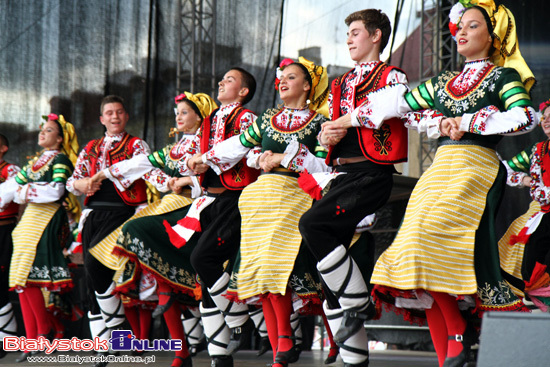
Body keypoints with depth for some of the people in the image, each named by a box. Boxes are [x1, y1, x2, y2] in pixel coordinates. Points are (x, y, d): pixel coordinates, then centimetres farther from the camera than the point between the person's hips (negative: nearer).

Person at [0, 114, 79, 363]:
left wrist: (25, 192, -7)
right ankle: (31, 340, 0)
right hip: (30, 219, 8)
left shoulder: (60, 159, 0)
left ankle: (44, 333, -7)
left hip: (46, 220, -8)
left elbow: (56, 190, -14)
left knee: (26, 276, -17)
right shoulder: (36, 161, 23)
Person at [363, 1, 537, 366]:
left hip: (476, 167, -6)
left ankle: (459, 333, -14)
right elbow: (400, 104, 29)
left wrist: (468, 123, -8)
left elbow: (526, 117, -9)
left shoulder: (503, 76, 8)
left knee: (429, 241, -25)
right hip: (439, 169, 6)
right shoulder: (444, 82, 24)